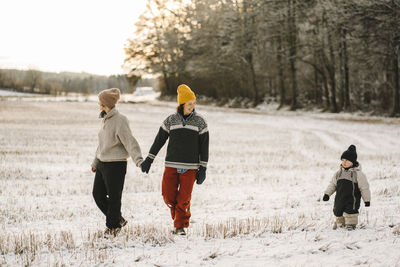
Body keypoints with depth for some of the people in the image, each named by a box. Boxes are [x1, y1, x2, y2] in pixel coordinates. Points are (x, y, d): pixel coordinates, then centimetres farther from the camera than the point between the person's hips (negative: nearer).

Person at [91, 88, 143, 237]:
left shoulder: (119, 120, -16)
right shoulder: (105, 119, 11)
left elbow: (130, 141, -21)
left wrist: (138, 159, -33)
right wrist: (95, 162, 27)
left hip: (115, 164, -9)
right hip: (102, 164, 9)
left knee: (114, 197, 1)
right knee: (98, 194, 10)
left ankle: (113, 227, 15)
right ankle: (118, 219, 24)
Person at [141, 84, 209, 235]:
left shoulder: (200, 122, 3)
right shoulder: (171, 120, 4)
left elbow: (204, 146, 4)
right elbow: (159, 140, 10)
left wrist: (203, 168, -1)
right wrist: (149, 160, 7)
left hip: (190, 167, -1)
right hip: (171, 166, 1)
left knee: (184, 198, -4)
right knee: (168, 196, -1)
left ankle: (180, 226, 10)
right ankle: (178, 215, 25)